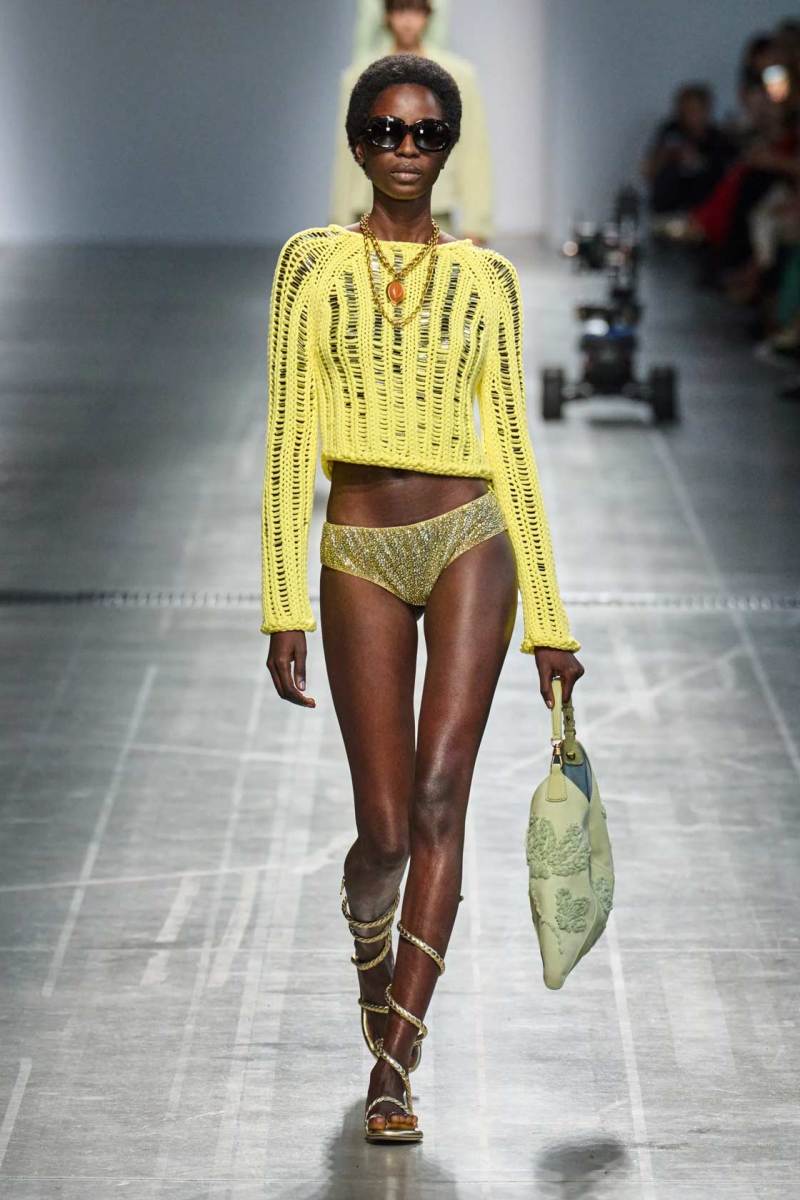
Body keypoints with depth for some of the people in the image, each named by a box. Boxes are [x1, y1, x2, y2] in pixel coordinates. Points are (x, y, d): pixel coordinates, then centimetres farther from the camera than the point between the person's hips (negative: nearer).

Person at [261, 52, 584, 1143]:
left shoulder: (488, 279, 8)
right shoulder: (314, 263, 4)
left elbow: (512, 448, 9)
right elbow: (288, 440, -1)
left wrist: (548, 623, 7)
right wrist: (283, 612, -7)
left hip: (469, 540, 0)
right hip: (361, 555, 0)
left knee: (439, 799, -12)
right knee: (387, 828, -2)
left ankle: (395, 1063, -8)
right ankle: (368, 931, 33)